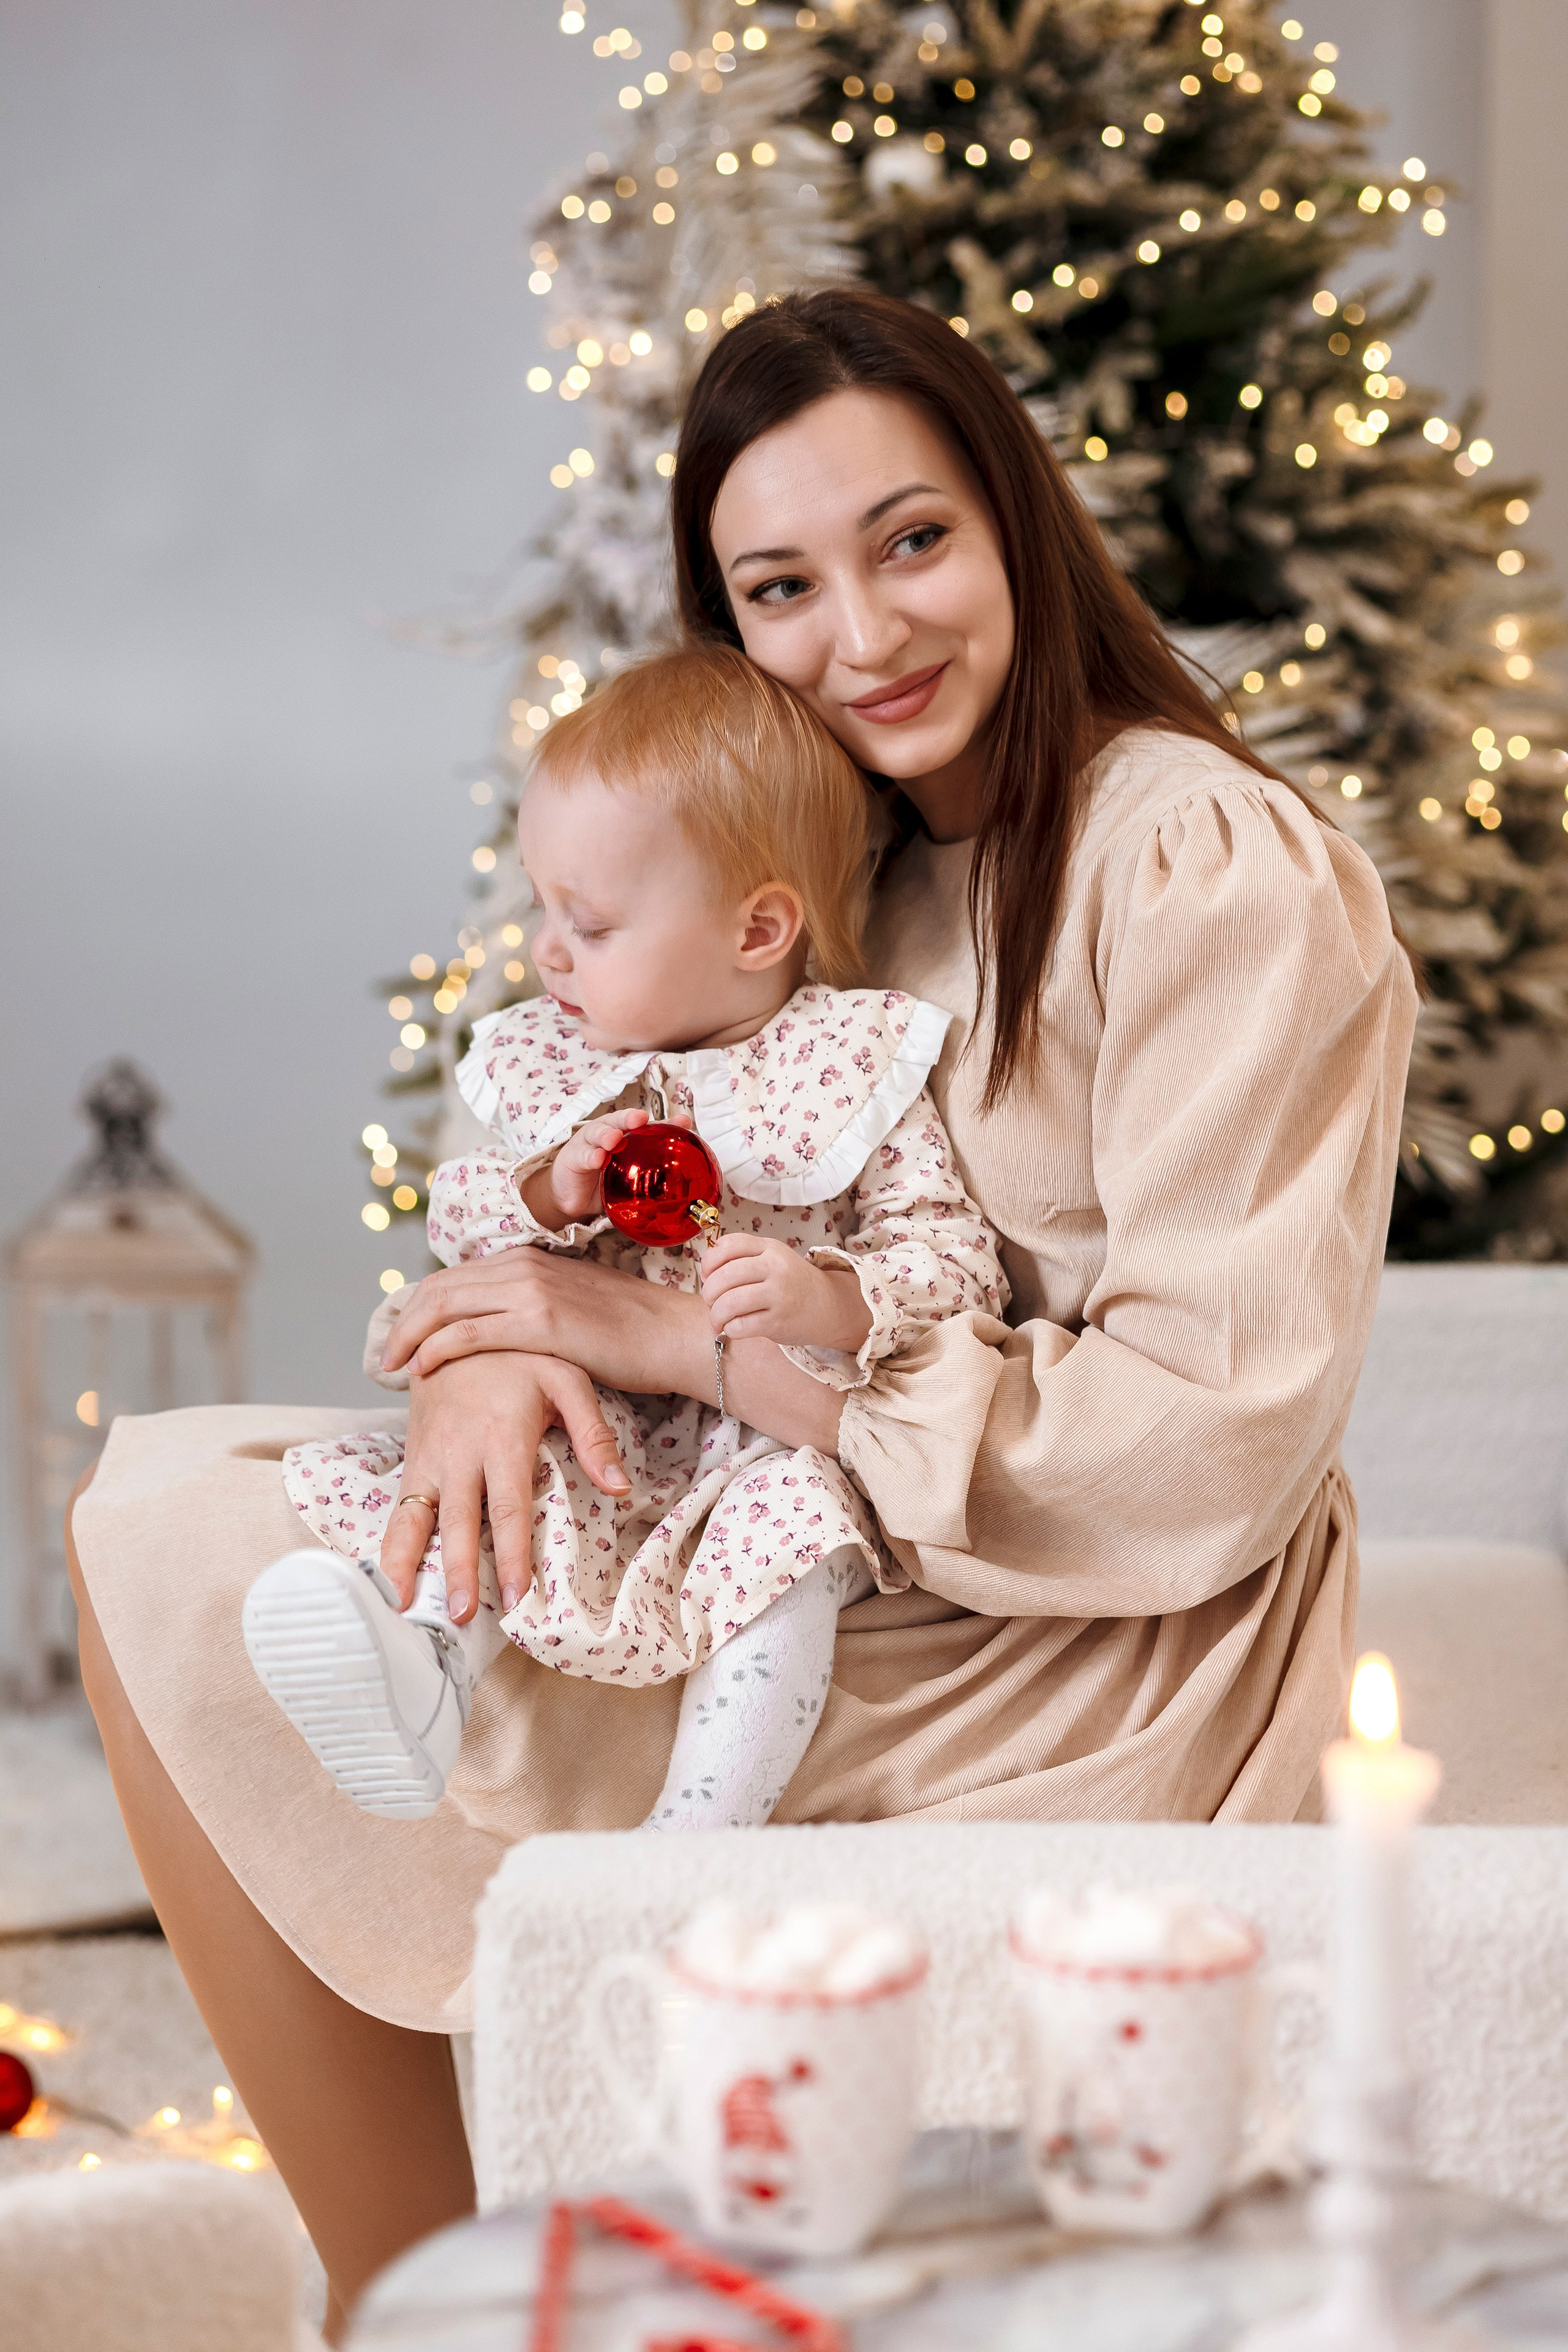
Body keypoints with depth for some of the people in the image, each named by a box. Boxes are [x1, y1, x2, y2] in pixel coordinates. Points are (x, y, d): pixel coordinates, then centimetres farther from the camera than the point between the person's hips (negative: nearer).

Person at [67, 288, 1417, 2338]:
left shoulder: (1218, 870, -16)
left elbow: (1207, 1446, -21)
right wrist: (503, 1346, -15)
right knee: (163, 1521, 3)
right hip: (800, 1607, 8)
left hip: (1058, 1709, -8)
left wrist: (689, 1338, -20)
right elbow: (589, 1183, 11)